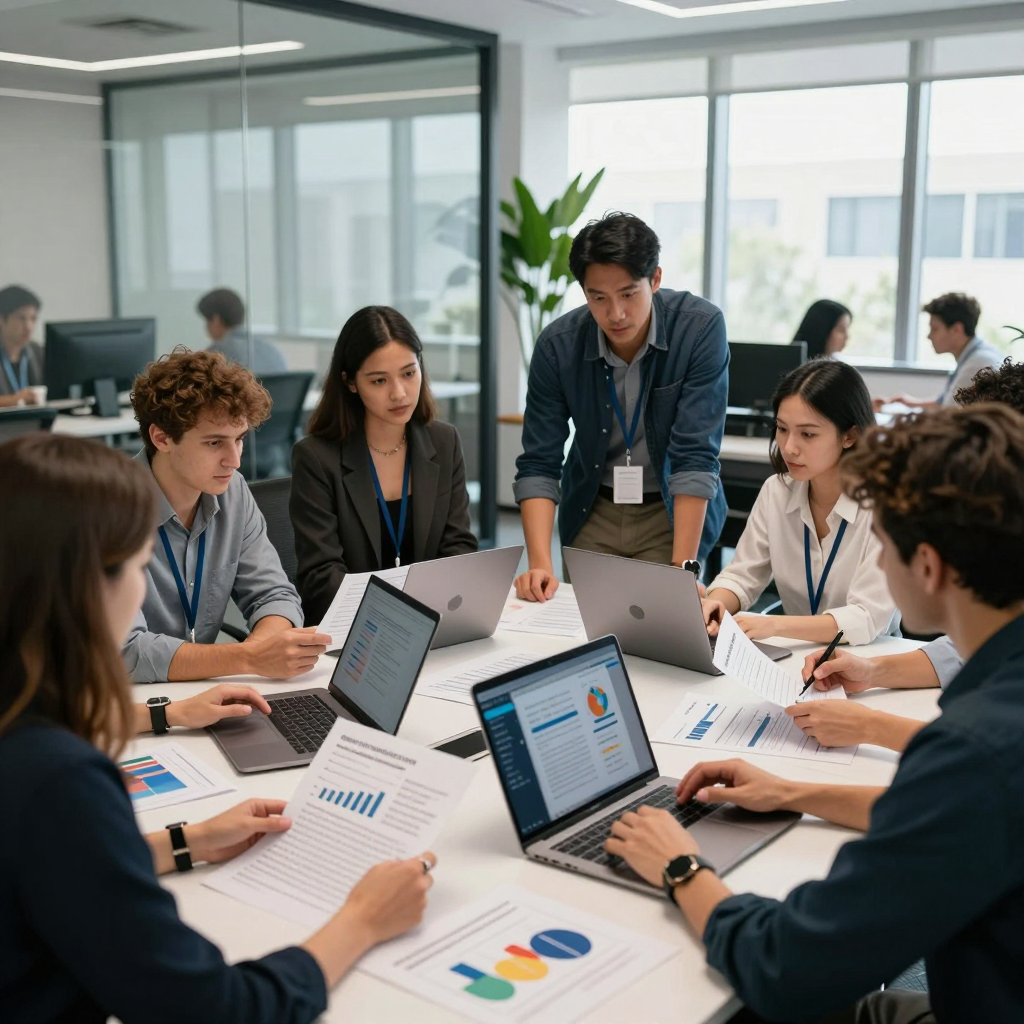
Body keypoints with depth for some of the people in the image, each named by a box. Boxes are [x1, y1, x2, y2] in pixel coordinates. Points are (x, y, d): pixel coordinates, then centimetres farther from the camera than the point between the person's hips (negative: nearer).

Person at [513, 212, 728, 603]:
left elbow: (695, 458, -25)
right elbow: (538, 464, -13)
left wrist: (682, 570, -30)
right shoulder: (557, 344, -15)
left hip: (674, 510, -2)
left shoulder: (700, 328, -21)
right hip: (592, 509, 2)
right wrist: (540, 564, -26)